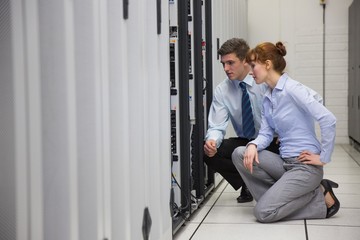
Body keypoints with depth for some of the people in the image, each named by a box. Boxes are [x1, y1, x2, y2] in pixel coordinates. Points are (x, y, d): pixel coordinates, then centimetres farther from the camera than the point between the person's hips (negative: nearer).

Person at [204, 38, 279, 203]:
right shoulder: (222, 90, -6)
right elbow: (217, 126, -10)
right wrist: (212, 140, -35)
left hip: (273, 141, -4)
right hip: (245, 142, 4)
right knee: (208, 152, -20)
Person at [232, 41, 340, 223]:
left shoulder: (292, 89, -15)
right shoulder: (267, 99, 11)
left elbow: (328, 120, -22)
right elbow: (266, 133, 7)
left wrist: (324, 158, -15)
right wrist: (253, 145, -16)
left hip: (305, 165, -7)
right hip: (284, 162, 7)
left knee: (263, 212, -15)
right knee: (240, 154, -9)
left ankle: (320, 199, 2)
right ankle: (274, 196, 2)